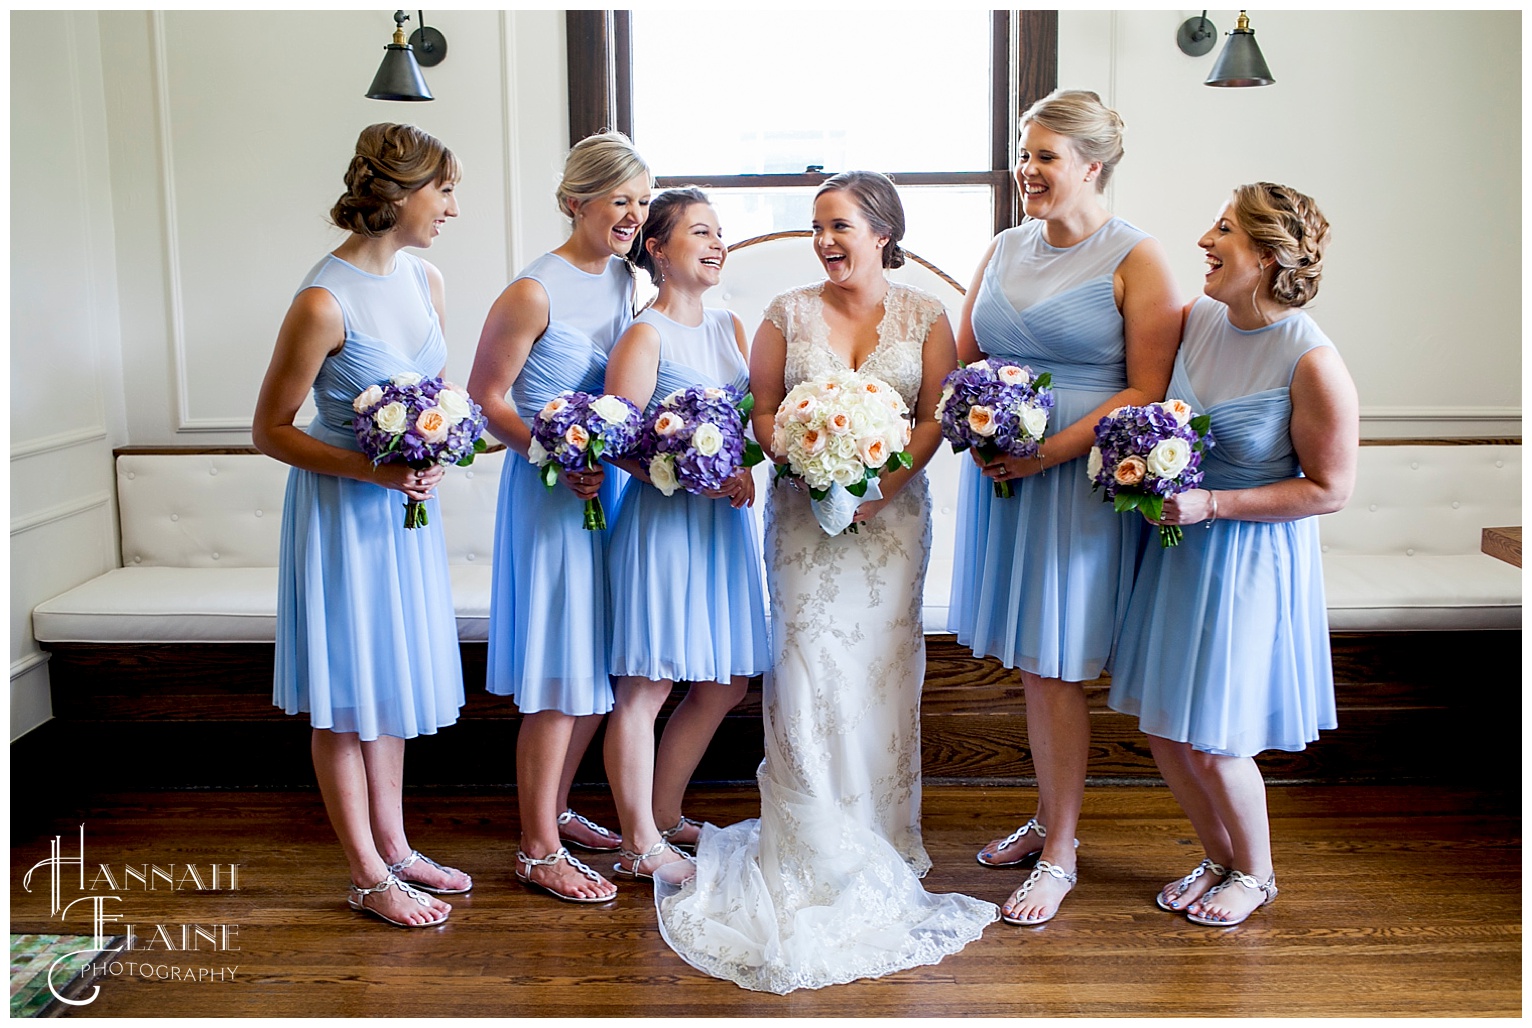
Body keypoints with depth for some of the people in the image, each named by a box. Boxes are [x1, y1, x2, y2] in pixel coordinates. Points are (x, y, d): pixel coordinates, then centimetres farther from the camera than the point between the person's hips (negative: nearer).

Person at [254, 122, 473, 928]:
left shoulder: (424, 279, 2)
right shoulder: (324, 302, -20)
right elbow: (270, 431, -14)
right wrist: (371, 469, -24)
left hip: (406, 508, 7)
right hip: (341, 512, -7)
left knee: (390, 682, 17)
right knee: (344, 697, 5)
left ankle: (393, 846, 31)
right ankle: (367, 875, 18)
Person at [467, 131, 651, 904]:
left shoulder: (623, 277, 7)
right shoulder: (535, 292, -15)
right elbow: (485, 397, -12)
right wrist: (560, 459, -22)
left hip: (611, 487, 8)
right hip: (549, 493, -8)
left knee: (600, 667, 15)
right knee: (559, 678, -2)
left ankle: (555, 810, 32)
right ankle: (538, 848, 11)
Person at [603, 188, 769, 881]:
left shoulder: (729, 327, 13)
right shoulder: (645, 335, -9)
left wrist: (745, 471, -6)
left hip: (724, 519, 8)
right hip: (663, 520, -8)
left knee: (725, 683, 13)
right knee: (645, 686, -2)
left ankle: (665, 814, 29)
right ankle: (640, 844, 9)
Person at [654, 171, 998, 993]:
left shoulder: (924, 316, 4)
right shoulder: (789, 314, 4)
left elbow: (936, 417, 0)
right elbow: (762, 409, 3)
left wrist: (883, 484, -14)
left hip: (892, 512, 1)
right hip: (804, 511, 0)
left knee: (884, 662, 3)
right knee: (811, 662, -6)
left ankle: (883, 838, 18)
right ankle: (819, 852, 6)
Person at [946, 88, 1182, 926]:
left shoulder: (1134, 260, -6)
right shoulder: (1005, 249, 13)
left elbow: (1148, 390, -11)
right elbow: (962, 359, 16)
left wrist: (1049, 451, -18)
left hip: (1080, 482, -5)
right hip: (999, 476, 5)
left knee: (1053, 669, -2)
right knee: (1029, 662, 11)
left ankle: (1058, 855, 11)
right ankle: (1049, 816, 29)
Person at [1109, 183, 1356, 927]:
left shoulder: (1312, 362, -19)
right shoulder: (1197, 317, -2)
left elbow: (1330, 489, -14)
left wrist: (1210, 505, -20)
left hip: (1251, 558, -6)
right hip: (1176, 546, 6)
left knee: (1212, 740, 1)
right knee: (1161, 725, 12)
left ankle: (1256, 872, 30)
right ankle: (1219, 857, 37)